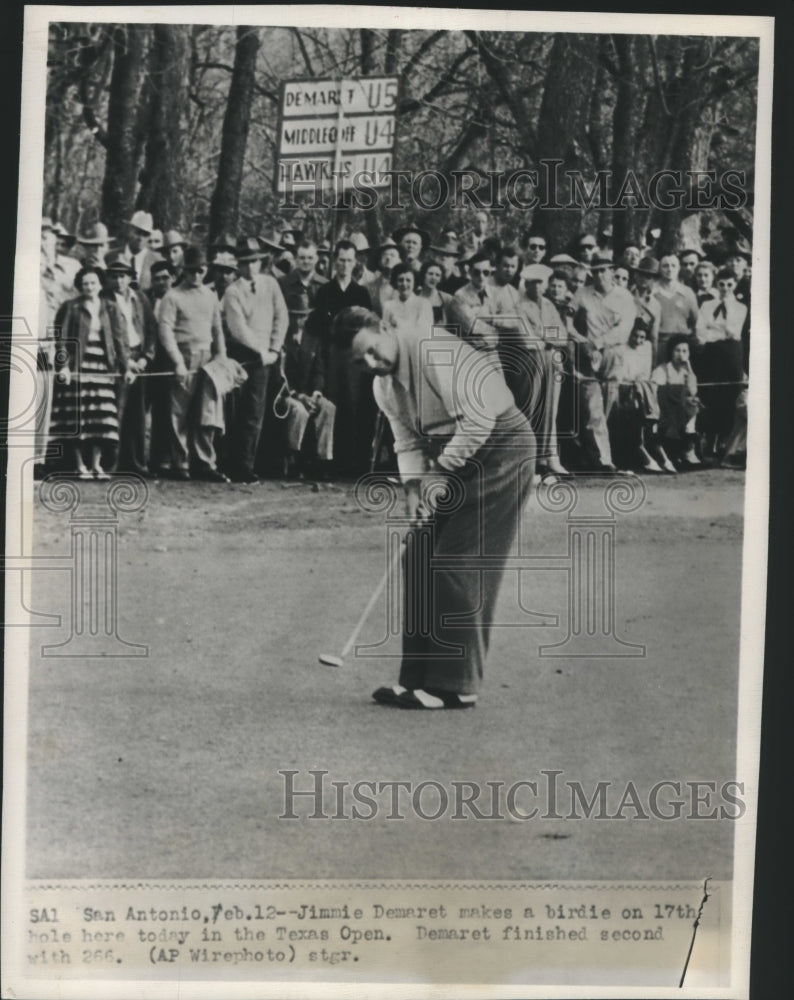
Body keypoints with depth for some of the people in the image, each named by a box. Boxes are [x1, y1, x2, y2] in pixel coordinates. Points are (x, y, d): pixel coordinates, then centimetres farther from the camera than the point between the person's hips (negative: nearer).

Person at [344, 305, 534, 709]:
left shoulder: (434, 351, -22)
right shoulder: (383, 387, 6)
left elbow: (480, 416, -26)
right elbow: (407, 441, 10)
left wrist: (442, 471, -21)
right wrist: (413, 487, -8)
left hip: (499, 450, -9)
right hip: (452, 460, 9)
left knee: (457, 566, -11)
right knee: (419, 556, 4)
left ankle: (455, 687, -3)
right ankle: (419, 677, 12)